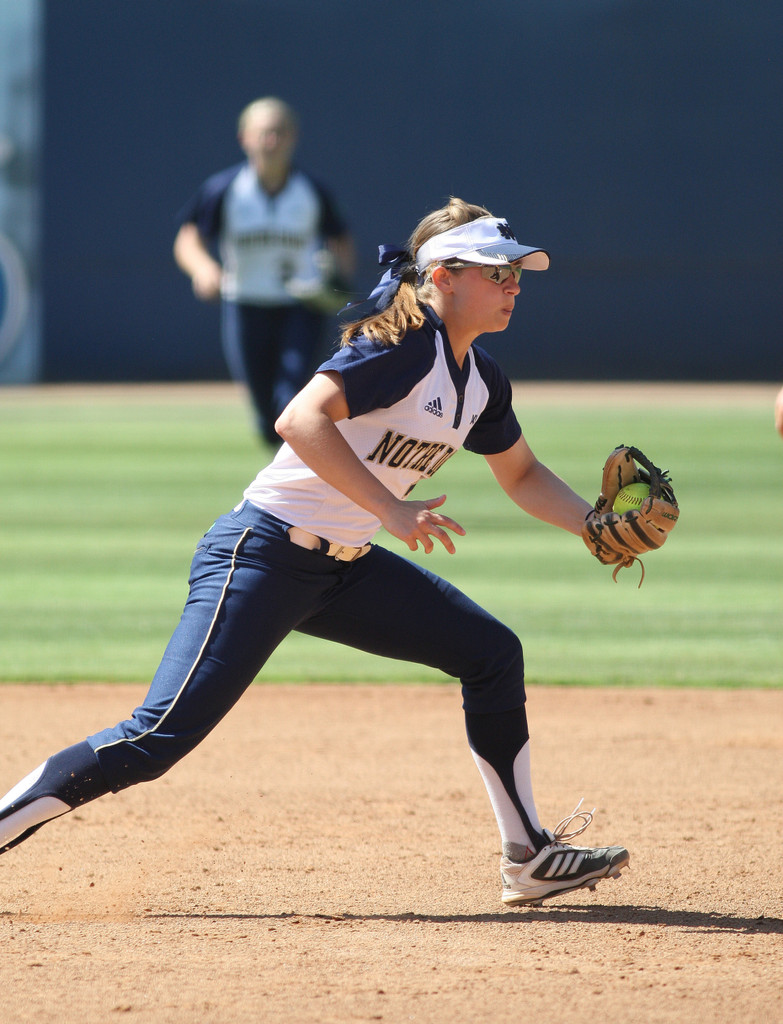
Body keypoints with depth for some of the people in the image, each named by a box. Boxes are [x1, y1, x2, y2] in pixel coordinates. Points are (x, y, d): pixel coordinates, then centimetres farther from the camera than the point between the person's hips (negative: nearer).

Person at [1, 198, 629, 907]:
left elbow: (523, 477, 25)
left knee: (493, 654, 8)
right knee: (164, 735, -19)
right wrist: (391, 510, -33)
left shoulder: (482, 380, 10)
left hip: (344, 568, 9)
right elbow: (302, 420, -31)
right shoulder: (404, 343, -18)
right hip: (262, 554, -9)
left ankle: (528, 860, 15)